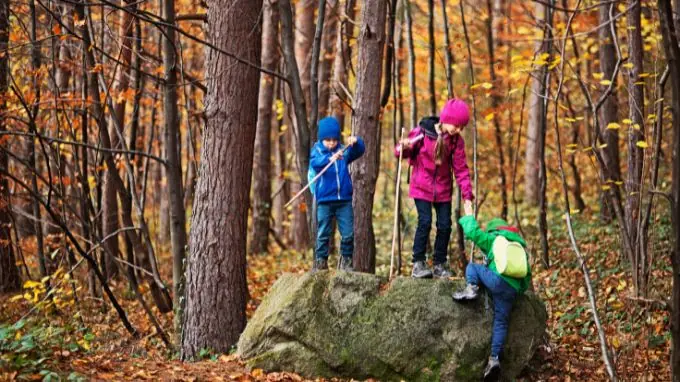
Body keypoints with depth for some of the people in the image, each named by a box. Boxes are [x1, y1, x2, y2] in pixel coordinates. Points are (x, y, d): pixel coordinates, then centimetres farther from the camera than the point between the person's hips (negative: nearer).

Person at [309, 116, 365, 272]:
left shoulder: (344, 150, 6)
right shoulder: (317, 150, 0)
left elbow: (359, 150, -8)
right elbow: (314, 163, -21)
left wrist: (356, 142, -31)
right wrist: (329, 158, -41)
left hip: (344, 199, 2)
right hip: (324, 200, -2)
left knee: (348, 234, 1)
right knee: (323, 234, 4)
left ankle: (346, 261, 13)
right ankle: (321, 262, 13)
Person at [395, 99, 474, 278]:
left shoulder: (456, 140, -4)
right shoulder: (422, 131, -13)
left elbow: (461, 168, -3)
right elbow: (404, 152, -3)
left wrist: (467, 194, -10)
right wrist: (403, 147, -28)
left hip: (443, 189, 3)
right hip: (422, 187, -3)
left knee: (445, 225, 1)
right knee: (425, 222, -13)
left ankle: (440, 264, 15)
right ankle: (418, 264, -5)